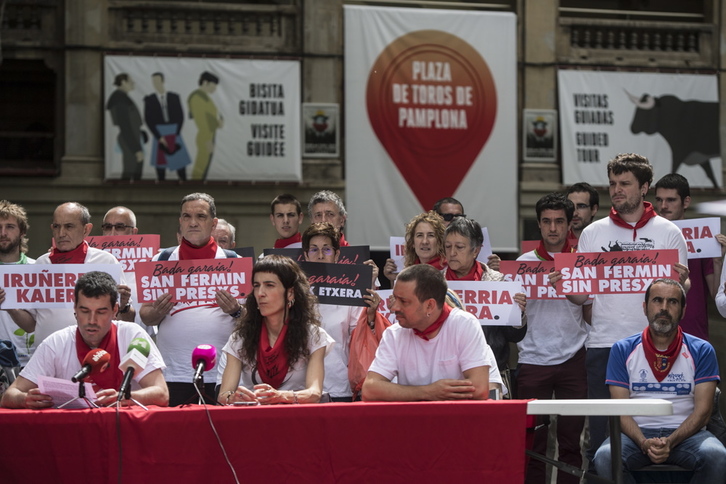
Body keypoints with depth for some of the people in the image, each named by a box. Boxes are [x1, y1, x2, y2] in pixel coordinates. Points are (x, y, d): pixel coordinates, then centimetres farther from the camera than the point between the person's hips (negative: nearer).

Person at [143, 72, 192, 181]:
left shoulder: (175, 97, 0)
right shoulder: (149, 100, -3)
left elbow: (180, 117, 1)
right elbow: (148, 120, -6)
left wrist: (176, 135, -9)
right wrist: (159, 137, -14)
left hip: (174, 134, 1)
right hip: (159, 134, -1)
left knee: (180, 162, 1)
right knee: (160, 162, 1)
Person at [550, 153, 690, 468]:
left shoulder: (668, 233, 6)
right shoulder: (592, 234, 10)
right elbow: (582, 295, 9)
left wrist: (680, 282, -17)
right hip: (603, 344, 1)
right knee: (601, 431, 1)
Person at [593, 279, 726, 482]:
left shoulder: (701, 351, 4)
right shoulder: (623, 350, 5)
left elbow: (702, 410, -3)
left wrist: (671, 442, -20)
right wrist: (643, 443, -20)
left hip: (685, 433, 0)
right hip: (637, 433, 0)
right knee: (605, 457, -32)